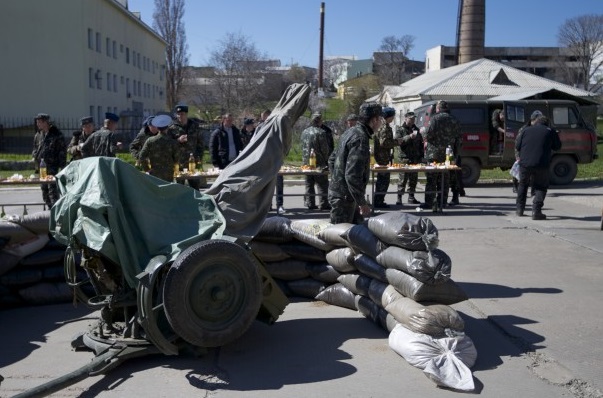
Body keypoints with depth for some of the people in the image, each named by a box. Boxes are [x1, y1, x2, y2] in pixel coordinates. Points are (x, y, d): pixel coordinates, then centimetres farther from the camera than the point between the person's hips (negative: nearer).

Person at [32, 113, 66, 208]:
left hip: (52, 167, -8)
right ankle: (50, 208, 22)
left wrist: (62, 166, -15)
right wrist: (36, 155, 8)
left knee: (52, 188, -12)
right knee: (44, 189, 12)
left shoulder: (56, 134, -9)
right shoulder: (41, 134, 14)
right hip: (42, 166, 8)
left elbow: (63, 150, -11)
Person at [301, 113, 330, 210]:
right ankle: (324, 204, 1)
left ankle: (310, 204, 13)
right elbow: (325, 149, -11)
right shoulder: (321, 132, -14)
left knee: (309, 184, 11)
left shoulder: (304, 132, 8)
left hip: (307, 162, 6)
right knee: (322, 184, 1)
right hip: (319, 163, -6)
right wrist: (326, 160, 3)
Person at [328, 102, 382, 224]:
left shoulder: (350, 132, 9)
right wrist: (362, 203, -21)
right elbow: (352, 175, -28)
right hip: (344, 196, -10)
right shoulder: (361, 139, -22)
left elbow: (332, 159, 18)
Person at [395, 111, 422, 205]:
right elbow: (398, 141, -15)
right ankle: (399, 197, -3)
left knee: (414, 179, 8)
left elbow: (421, 143, 22)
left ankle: (411, 196, 18)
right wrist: (409, 137, -24)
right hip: (404, 158, -6)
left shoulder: (416, 129, 18)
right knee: (403, 178, -8)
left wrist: (421, 155, 15)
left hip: (415, 158, 6)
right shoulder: (400, 130, 2)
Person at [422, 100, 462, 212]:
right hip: (448, 154, 5)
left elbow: (428, 134, -15)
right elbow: (458, 137, 10)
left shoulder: (435, 118, -8)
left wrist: (425, 140, 4)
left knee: (431, 179, -1)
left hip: (434, 153, -5)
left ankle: (429, 202, -1)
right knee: (444, 179, 10)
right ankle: (442, 202, 12)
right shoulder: (454, 120, 9)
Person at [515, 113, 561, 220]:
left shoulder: (527, 130, 12)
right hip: (541, 164, -2)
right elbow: (557, 147, 13)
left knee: (523, 185, 22)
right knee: (541, 187, 10)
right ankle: (536, 211, -5)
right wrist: (555, 136, 29)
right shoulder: (550, 132, 6)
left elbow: (517, 146, 10)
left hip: (524, 163, 2)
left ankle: (520, 209, 24)